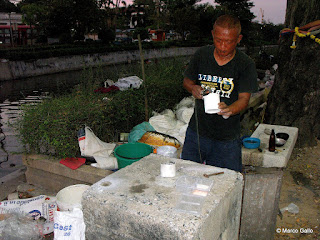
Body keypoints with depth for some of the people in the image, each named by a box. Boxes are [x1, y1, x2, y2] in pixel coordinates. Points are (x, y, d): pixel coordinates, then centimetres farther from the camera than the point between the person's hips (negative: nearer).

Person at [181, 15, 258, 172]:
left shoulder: (246, 64, -9)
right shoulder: (202, 54, -2)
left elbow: (244, 98, -14)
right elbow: (187, 81, 10)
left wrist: (229, 109, -36)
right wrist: (193, 88, -13)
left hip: (227, 138, -2)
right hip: (197, 131, 2)